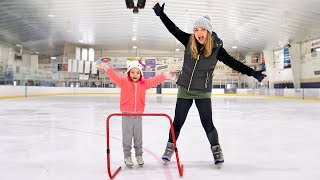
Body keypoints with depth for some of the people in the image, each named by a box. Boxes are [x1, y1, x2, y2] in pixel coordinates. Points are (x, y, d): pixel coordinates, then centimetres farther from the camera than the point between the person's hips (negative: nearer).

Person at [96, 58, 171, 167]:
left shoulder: (144, 83, 4)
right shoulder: (123, 82, -4)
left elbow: (154, 80, 5)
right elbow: (114, 76, -14)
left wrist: (165, 76, 0)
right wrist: (105, 67, -26)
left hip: (138, 114, 3)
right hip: (126, 114, -2)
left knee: (138, 137, 13)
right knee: (127, 136, 5)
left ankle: (139, 155, 29)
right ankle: (127, 156, 21)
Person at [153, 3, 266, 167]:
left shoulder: (216, 47, -10)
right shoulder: (189, 41, -6)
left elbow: (233, 63, -6)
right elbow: (173, 29, 0)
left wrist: (253, 73, -9)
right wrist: (161, 13, -5)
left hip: (203, 92, -2)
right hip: (184, 89, 2)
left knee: (207, 123, 1)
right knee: (177, 121, 8)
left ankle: (216, 150, 24)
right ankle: (170, 147, 28)